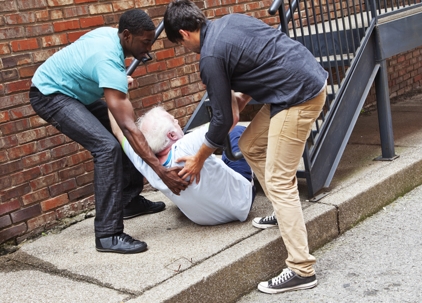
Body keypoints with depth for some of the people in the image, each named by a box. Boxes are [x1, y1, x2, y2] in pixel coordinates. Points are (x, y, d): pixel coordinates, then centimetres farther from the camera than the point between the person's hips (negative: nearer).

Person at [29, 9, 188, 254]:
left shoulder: (110, 33, -6)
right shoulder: (109, 63, -33)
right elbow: (129, 126, -37)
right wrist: (161, 171, -38)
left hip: (76, 93, 10)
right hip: (49, 95, -10)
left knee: (124, 136, 9)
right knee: (107, 146, -26)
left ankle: (130, 201, 21)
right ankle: (108, 235, -24)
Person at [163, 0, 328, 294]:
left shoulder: (211, 57, -12)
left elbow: (222, 119, -6)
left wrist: (198, 160, 8)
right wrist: (246, 92, 26)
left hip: (299, 96, -10)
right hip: (308, 79, 10)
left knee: (279, 181, -8)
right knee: (250, 146, 19)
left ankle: (302, 270, -6)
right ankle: (286, 213, 29)